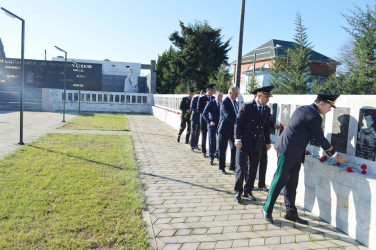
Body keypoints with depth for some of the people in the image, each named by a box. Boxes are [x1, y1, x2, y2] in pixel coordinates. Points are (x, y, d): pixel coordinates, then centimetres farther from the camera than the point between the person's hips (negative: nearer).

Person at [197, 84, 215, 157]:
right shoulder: (201, 98, -3)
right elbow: (199, 109, -9)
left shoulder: (214, 98, 8)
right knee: (204, 136, 7)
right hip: (204, 119, -3)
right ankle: (203, 151, 18)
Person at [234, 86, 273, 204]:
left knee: (253, 169, 12)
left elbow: (266, 127, 15)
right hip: (244, 143, -5)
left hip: (257, 144, 5)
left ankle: (248, 191, 27)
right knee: (241, 168, -2)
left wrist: (267, 141, 14)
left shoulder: (267, 109, 8)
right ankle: (238, 192, 13)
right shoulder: (246, 106, -8)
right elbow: (238, 122, -9)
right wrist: (238, 139, -14)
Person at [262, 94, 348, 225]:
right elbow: (321, 139, -8)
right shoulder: (313, 116, -16)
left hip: (294, 154, 10)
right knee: (280, 181, -1)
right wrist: (336, 155, 5)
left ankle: (291, 212, 23)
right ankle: (267, 210, 11)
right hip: (288, 151, -10)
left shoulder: (303, 109, 13)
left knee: (292, 184, 14)